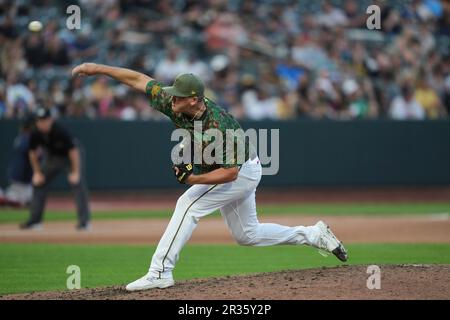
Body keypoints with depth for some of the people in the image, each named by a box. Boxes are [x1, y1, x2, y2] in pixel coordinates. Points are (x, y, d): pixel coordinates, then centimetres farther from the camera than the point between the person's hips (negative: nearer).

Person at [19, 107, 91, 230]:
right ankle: (34, 220, 13)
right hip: (52, 156, 5)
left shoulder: (60, 132, -36)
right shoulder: (36, 134, -22)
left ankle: (84, 221, -19)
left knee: (78, 183, -20)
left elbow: (73, 151, -30)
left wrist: (75, 172, -30)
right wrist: (37, 172, -3)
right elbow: (32, 152, -4)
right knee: (38, 182, 3)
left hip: (71, 155, -5)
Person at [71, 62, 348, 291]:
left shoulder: (217, 126, -37)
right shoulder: (175, 104, -18)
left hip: (242, 172, -9)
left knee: (188, 205, -21)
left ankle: (160, 273, -21)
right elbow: (139, 79, -12)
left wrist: (192, 178, -38)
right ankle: (314, 235, 27)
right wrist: (98, 69, -15)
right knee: (247, 235, 17)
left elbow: (230, 172, -33)